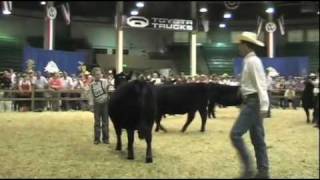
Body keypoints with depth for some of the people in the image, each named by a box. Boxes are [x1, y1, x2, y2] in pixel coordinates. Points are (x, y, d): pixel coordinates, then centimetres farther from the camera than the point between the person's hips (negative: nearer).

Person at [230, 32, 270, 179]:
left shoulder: (253, 61, -13)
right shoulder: (249, 61, 16)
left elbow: (261, 85, -20)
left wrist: (264, 107, -24)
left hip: (253, 103, -10)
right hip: (251, 102, 10)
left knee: (235, 134, -10)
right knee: (257, 139, 11)